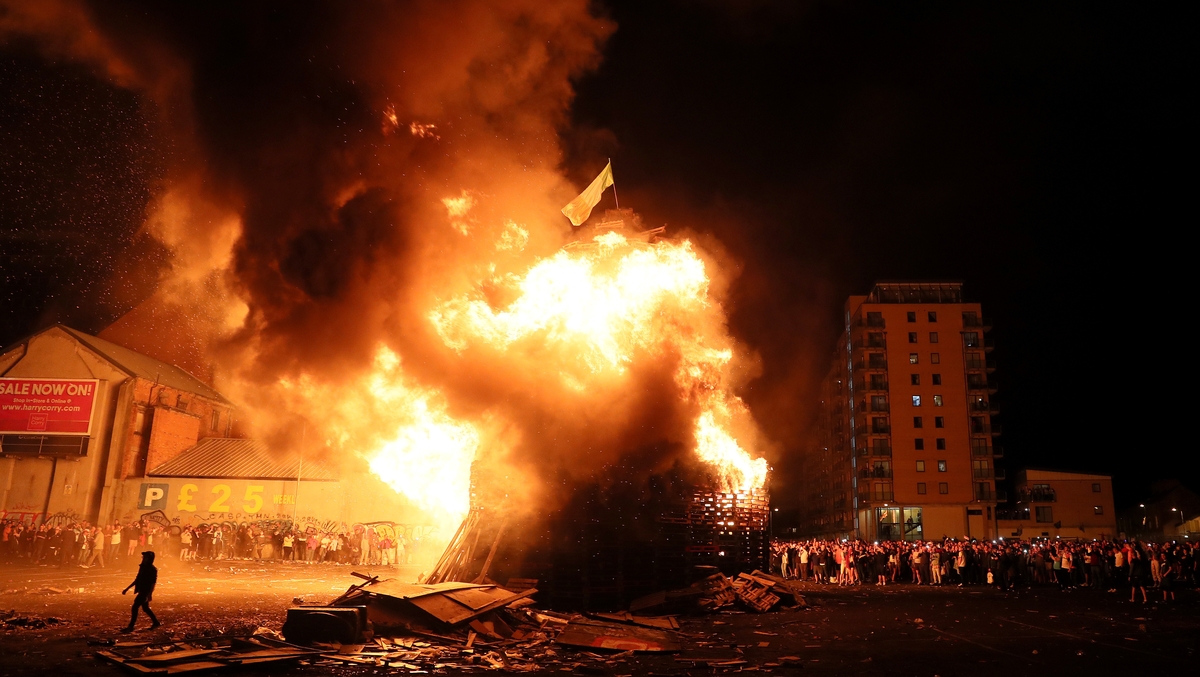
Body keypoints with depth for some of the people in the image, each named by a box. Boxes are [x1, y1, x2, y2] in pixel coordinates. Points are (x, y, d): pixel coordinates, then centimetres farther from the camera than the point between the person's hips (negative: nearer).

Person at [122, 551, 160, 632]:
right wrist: (127, 589, 18)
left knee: (135, 607, -8)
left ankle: (130, 627, 1)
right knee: (145, 608, 16)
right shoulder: (143, 567, 8)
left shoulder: (153, 569, -16)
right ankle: (156, 622, 28)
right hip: (142, 591, 9)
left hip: (146, 592, -9)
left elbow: (153, 583, -19)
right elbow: (137, 580, 18)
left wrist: (149, 595, -26)